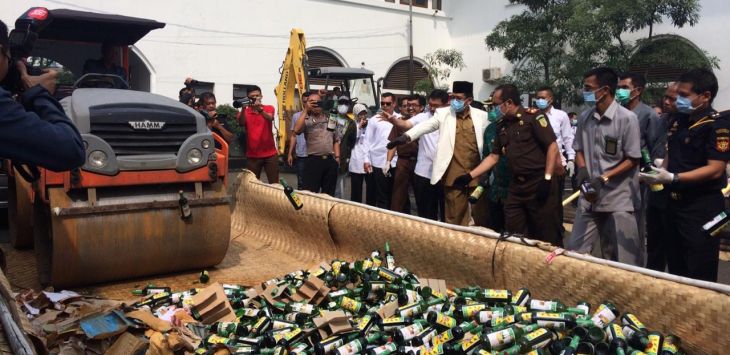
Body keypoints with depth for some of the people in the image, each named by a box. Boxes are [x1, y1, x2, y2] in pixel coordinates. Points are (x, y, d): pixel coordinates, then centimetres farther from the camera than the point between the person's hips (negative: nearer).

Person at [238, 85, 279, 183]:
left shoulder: (269, 108, 4)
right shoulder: (244, 112, 5)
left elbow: (270, 118, -18)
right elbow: (241, 124, -16)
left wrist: (260, 109, -37)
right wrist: (243, 108, -31)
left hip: (270, 153, 0)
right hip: (252, 155, 0)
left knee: (274, 184, 2)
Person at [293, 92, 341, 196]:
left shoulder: (329, 119, 13)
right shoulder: (306, 120, 1)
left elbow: (336, 140, 16)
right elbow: (297, 130, -21)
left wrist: (337, 157, 5)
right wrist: (305, 110, -17)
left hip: (330, 160, 4)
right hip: (314, 160, -3)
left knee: (329, 194, 11)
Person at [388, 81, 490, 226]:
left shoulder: (481, 116, 3)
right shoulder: (443, 113, 2)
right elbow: (425, 126, -11)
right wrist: (406, 136, -29)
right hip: (454, 176, -1)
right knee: (455, 217, 5)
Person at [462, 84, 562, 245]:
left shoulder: (533, 116, -8)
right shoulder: (502, 127, 13)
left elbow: (552, 146, -13)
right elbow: (493, 157, 17)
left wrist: (547, 179, -18)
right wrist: (469, 176, 11)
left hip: (539, 183, -7)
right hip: (517, 186, 7)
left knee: (546, 234, 1)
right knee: (513, 233, 9)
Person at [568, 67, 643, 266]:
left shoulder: (627, 118, -11)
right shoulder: (585, 118, 5)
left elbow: (633, 160, -9)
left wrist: (604, 178, -18)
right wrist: (582, 169, -5)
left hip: (618, 200, -5)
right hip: (589, 199, 5)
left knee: (623, 259, 5)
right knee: (575, 251, 10)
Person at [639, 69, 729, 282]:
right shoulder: (678, 121, 9)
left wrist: (672, 178, -27)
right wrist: (660, 173, 2)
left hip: (703, 207, -7)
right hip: (675, 202, 8)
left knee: (700, 276, 2)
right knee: (675, 269, 18)